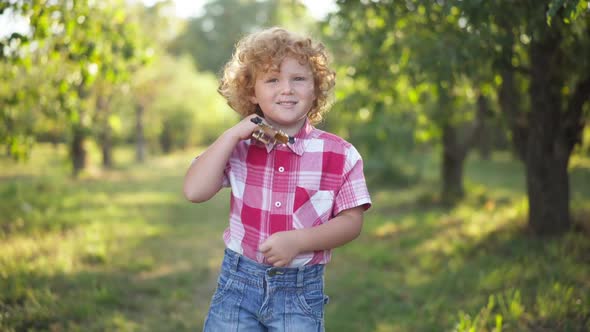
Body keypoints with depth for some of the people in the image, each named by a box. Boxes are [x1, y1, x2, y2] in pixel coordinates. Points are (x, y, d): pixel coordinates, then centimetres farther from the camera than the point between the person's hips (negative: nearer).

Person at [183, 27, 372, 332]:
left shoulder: (340, 154, -6)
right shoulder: (238, 146, 0)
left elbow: (351, 222, -5)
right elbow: (194, 191, -10)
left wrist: (297, 240, -20)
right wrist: (231, 135, -14)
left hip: (301, 289, -1)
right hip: (238, 282, 1)